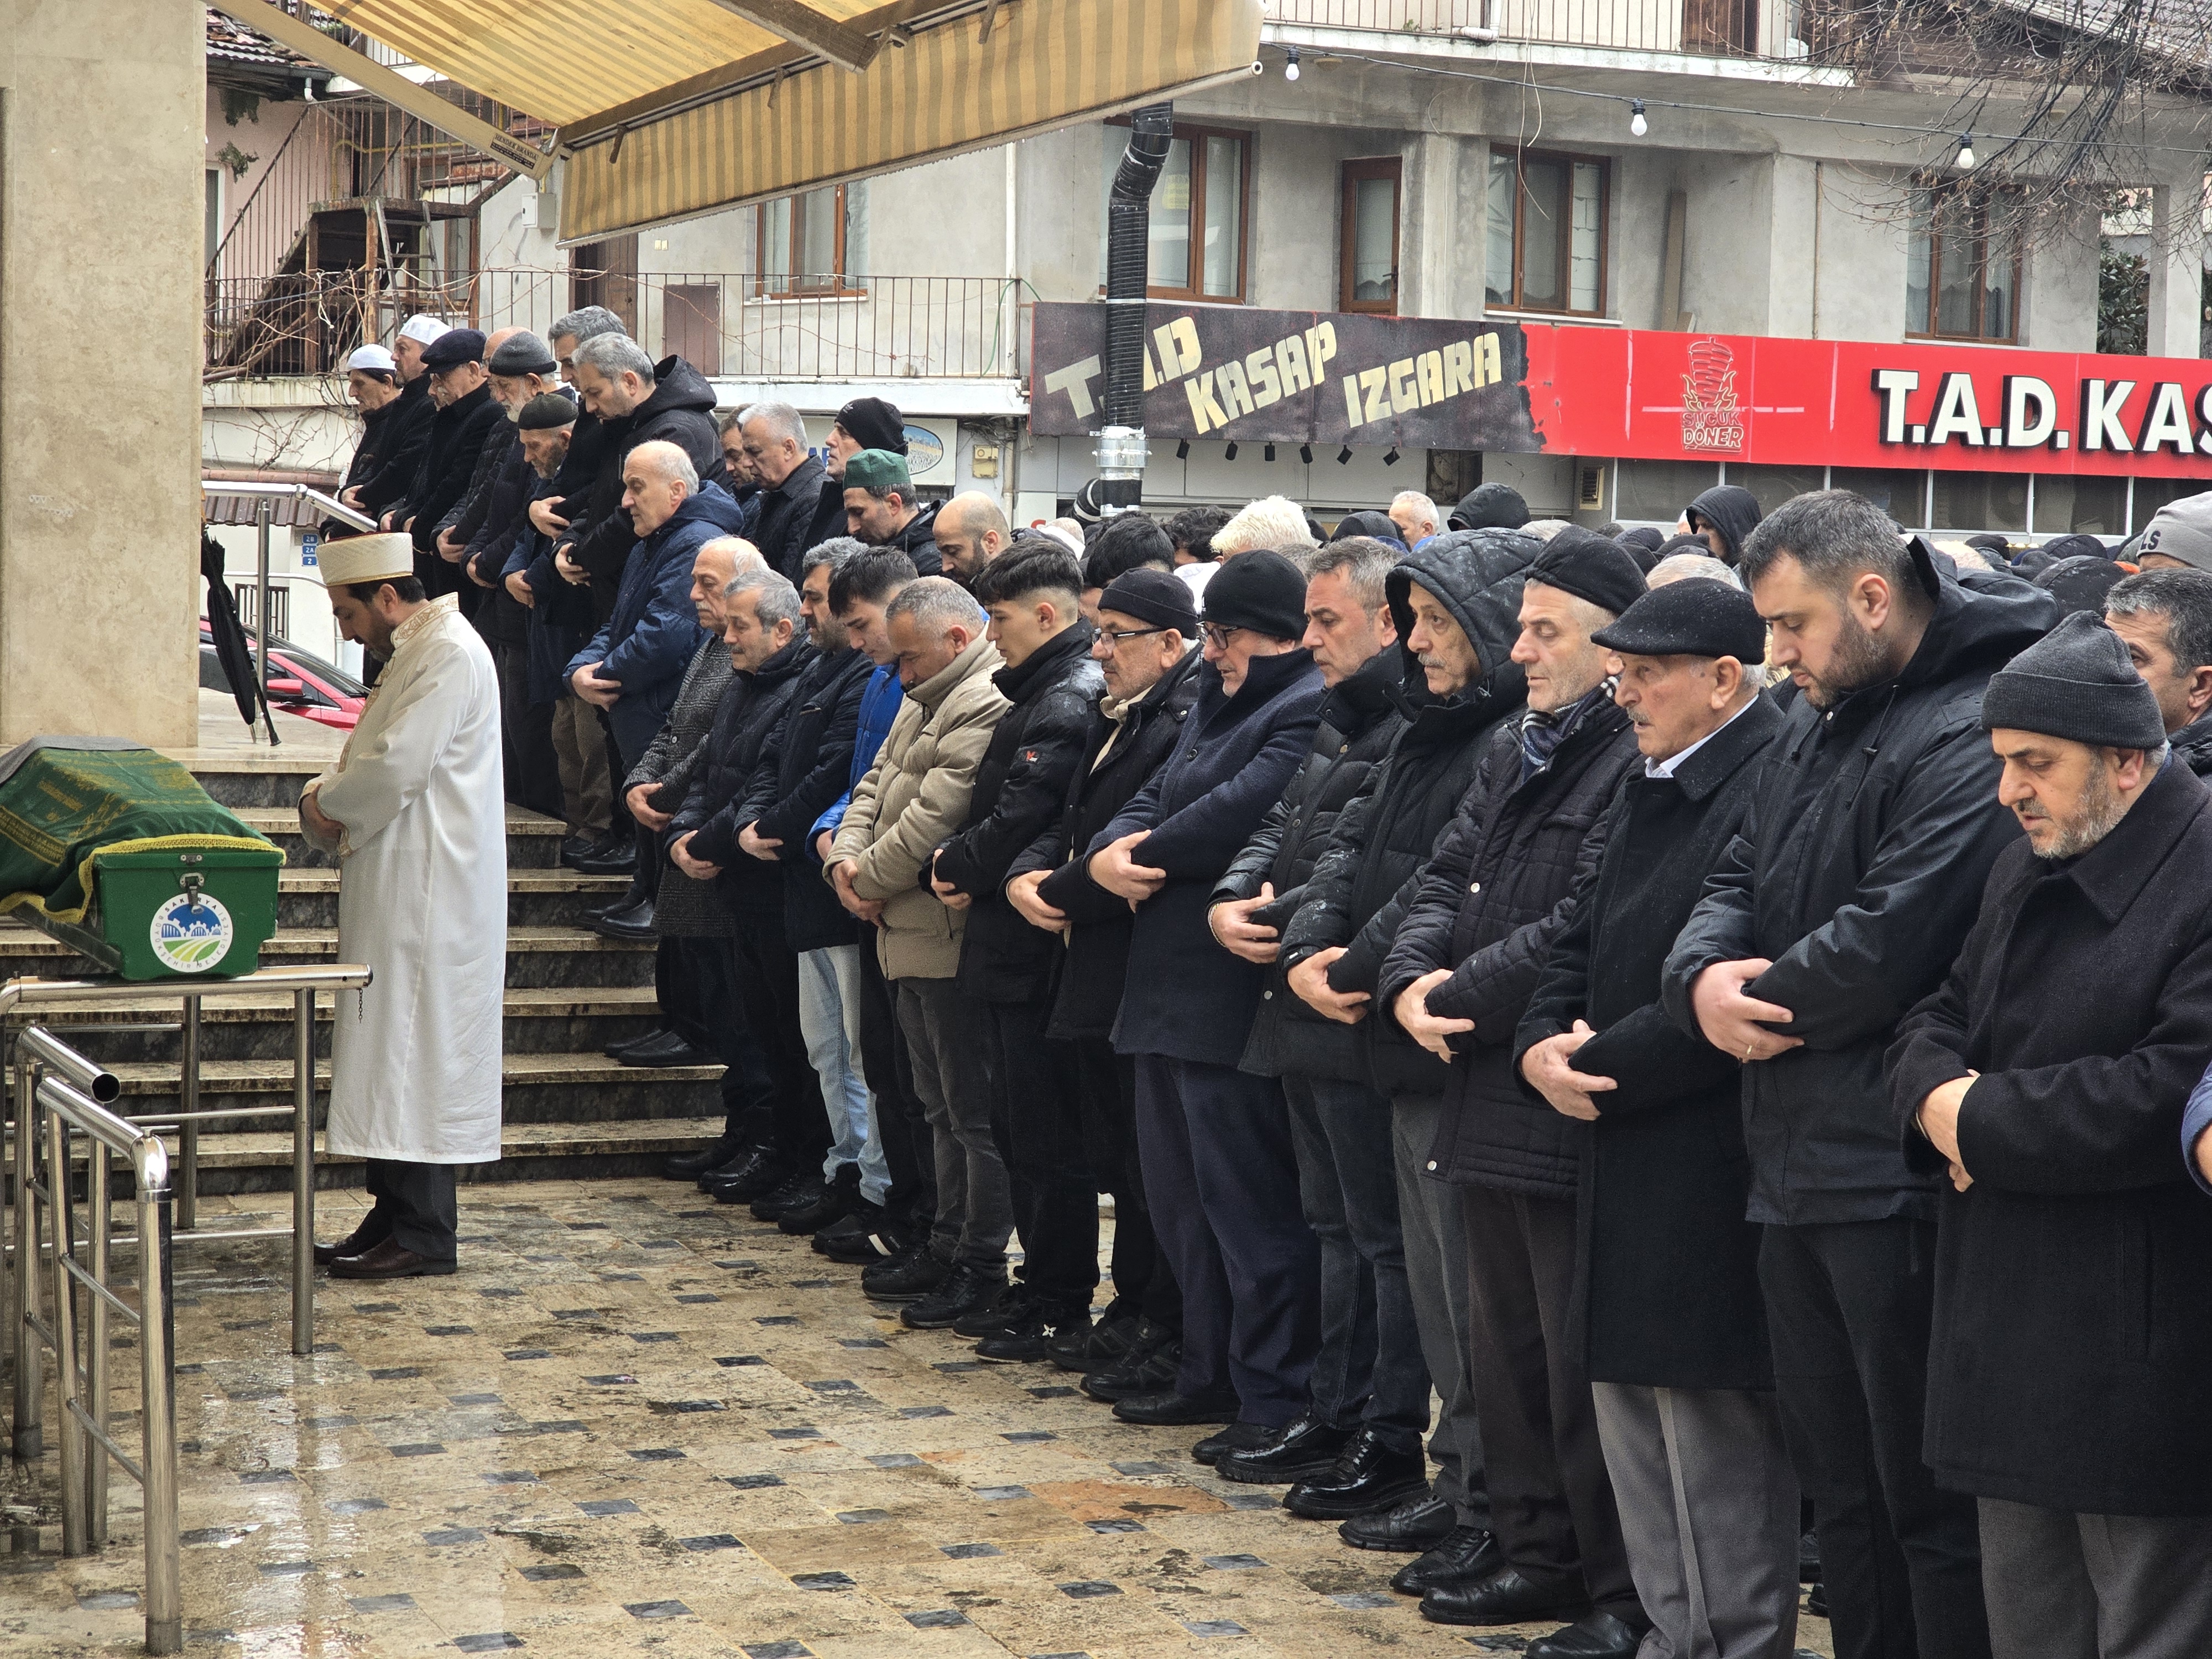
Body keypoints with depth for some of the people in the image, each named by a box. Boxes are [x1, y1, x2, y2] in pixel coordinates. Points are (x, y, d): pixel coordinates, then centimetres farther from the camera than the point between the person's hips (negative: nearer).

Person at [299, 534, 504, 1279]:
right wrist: (326, 799, 0)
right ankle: (395, 1216, 18)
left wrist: (328, 805, -6)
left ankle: (424, 1235, -4)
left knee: (415, 1052, -8)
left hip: (428, 898, -10)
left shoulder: (449, 654, -15)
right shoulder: (412, 654, 19)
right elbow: (367, 757, 21)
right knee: (394, 1051, 12)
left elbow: (396, 767, -23)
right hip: (397, 890, 10)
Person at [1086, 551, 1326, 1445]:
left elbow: (1238, 813, -24)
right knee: (1182, 1197, 18)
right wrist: (1109, 854, -4)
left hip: (1236, 995, -11)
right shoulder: (1218, 703, 20)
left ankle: (1275, 1399, 3)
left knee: (1249, 1204, -5)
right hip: (1172, 989, 11)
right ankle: (1209, 1377, 30)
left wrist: (1146, 854, -7)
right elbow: (1156, 798, 18)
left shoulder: (1312, 710, -14)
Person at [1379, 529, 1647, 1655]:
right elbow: (1446, 876, 13)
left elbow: (1585, 927, -23)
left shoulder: (1639, 762, -16)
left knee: (1582, 1361, -2)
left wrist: (1464, 996, -14)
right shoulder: (1513, 750, 15)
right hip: (1488, 1096, 10)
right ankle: (1538, 1555, 31)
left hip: (1570, 1104, -10)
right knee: (1505, 1345, 18)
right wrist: (1412, 979, -6)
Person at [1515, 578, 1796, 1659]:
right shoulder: (1649, 790, 14)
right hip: (1627, 1179, 10)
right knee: (1636, 1437, 18)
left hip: (1711, 1184, -10)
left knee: (1717, 1459, -2)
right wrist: (1541, 1048, -2)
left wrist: (1596, 1067, -14)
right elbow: (1581, 943, 18)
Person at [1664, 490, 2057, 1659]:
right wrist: (1702, 980, -5)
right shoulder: (1819, 724, 15)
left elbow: (1882, 946, -24)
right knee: (1837, 1480, 18)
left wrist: (1758, 1005, -7)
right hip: (1799, 1165, 9)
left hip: (1896, 1176, -9)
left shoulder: (1967, 740, -16)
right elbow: (1739, 882, 17)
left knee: (1924, 1495, -1)